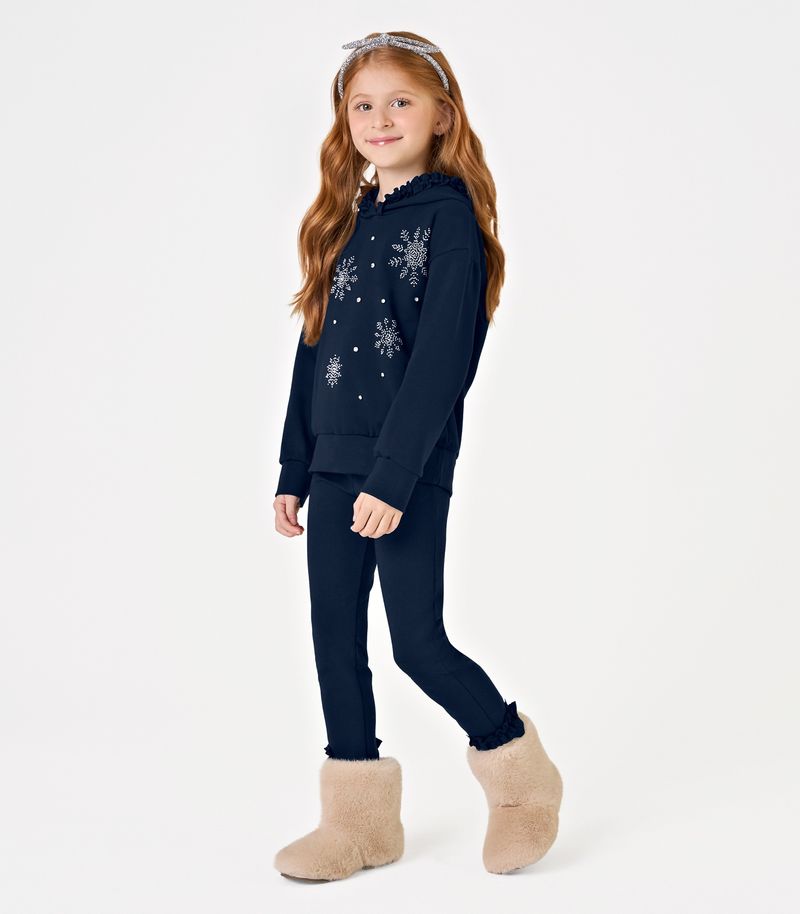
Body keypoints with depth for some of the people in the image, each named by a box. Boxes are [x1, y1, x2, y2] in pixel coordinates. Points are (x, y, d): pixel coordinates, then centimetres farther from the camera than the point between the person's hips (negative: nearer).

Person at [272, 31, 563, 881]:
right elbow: (315, 352, 15)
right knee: (335, 640, 8)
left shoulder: (449, 215, -7)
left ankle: (520, 771, 23)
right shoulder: (346, 221, 14)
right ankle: (358, 822, 21)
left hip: (409, 475, -7)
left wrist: (393, 478, -21)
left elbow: (441, 358, -16)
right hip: (334, 470, 7)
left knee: (417, 642, -2)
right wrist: (294, 473, 13)